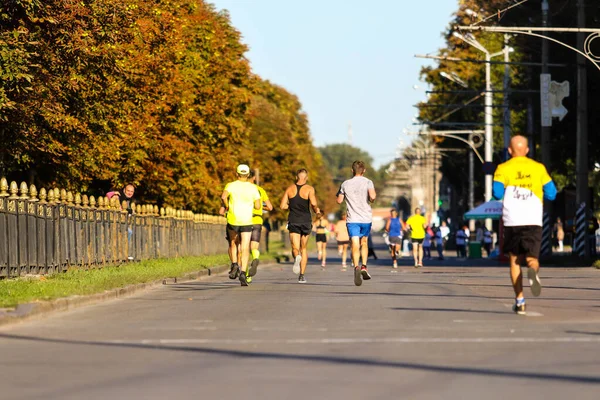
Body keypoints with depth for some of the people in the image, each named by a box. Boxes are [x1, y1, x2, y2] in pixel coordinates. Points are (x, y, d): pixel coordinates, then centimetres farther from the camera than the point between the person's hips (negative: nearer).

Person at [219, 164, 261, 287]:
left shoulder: (231, 185, 0)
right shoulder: (253, 188, 3)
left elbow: (223, 196, -19)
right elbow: (258, 206, 1)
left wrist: (225, 206, 0)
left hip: (233, 220, 0)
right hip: (247, 221, 0)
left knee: (233, 244, 23)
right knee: (245, 249, -3)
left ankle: (234, 264, 3)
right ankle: (243, 272, -18)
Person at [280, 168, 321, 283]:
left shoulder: (290, 189, 5)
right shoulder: (309, 189, -3)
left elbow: (283, 206, 2)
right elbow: (313, 204, -16)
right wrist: (317, 211, 6)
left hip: (293, 221, 1)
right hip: (306, 220, -1)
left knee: (295, 248, 0)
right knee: (304, 248, 14)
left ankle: (297, 257, -38)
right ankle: (301, 275, 10)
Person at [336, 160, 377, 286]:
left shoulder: (345, 184, 5)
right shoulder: (367, 182, -3)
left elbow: (339, 200, 12)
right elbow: (372, 196, -19)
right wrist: (372, 198, 3)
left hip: (352, 219, 0)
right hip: (366, 218, 0)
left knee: (355, 245, -8)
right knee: (364, 243, 21)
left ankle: (356, 267, -31)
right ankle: (364, 266, 7)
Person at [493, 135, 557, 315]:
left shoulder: (503, 169, 2)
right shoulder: (538, 168, 8)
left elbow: (497, 193, -9)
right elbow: (551, 194, 8)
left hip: (512, 221, -1)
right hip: (534, 221, 1)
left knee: (515, 261, 10)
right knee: (532, 259, 4)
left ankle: (519, 300, 1)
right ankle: (533, 271, -33)